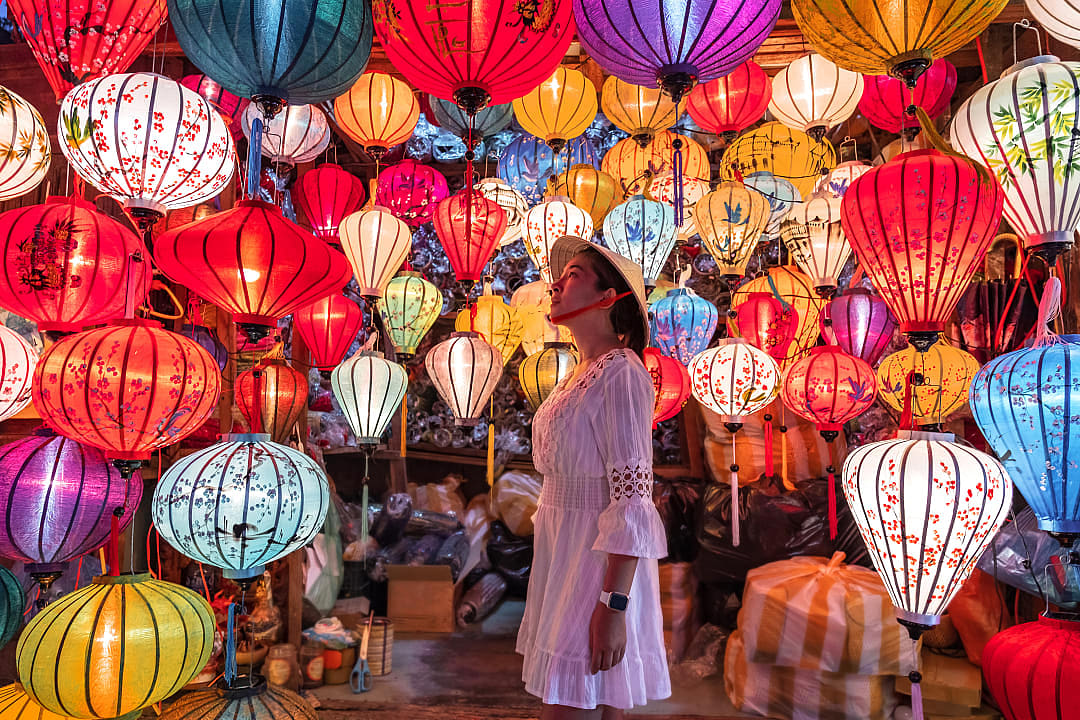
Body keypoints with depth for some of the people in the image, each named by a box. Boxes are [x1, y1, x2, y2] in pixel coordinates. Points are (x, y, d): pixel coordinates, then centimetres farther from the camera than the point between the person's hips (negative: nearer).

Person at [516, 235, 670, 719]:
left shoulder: (621, 374, -16)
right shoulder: (579, 375, 11)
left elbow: (632, 498, -20)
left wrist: (612, 606, -23)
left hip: (600, 565, -8)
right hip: (565, 557, 8)